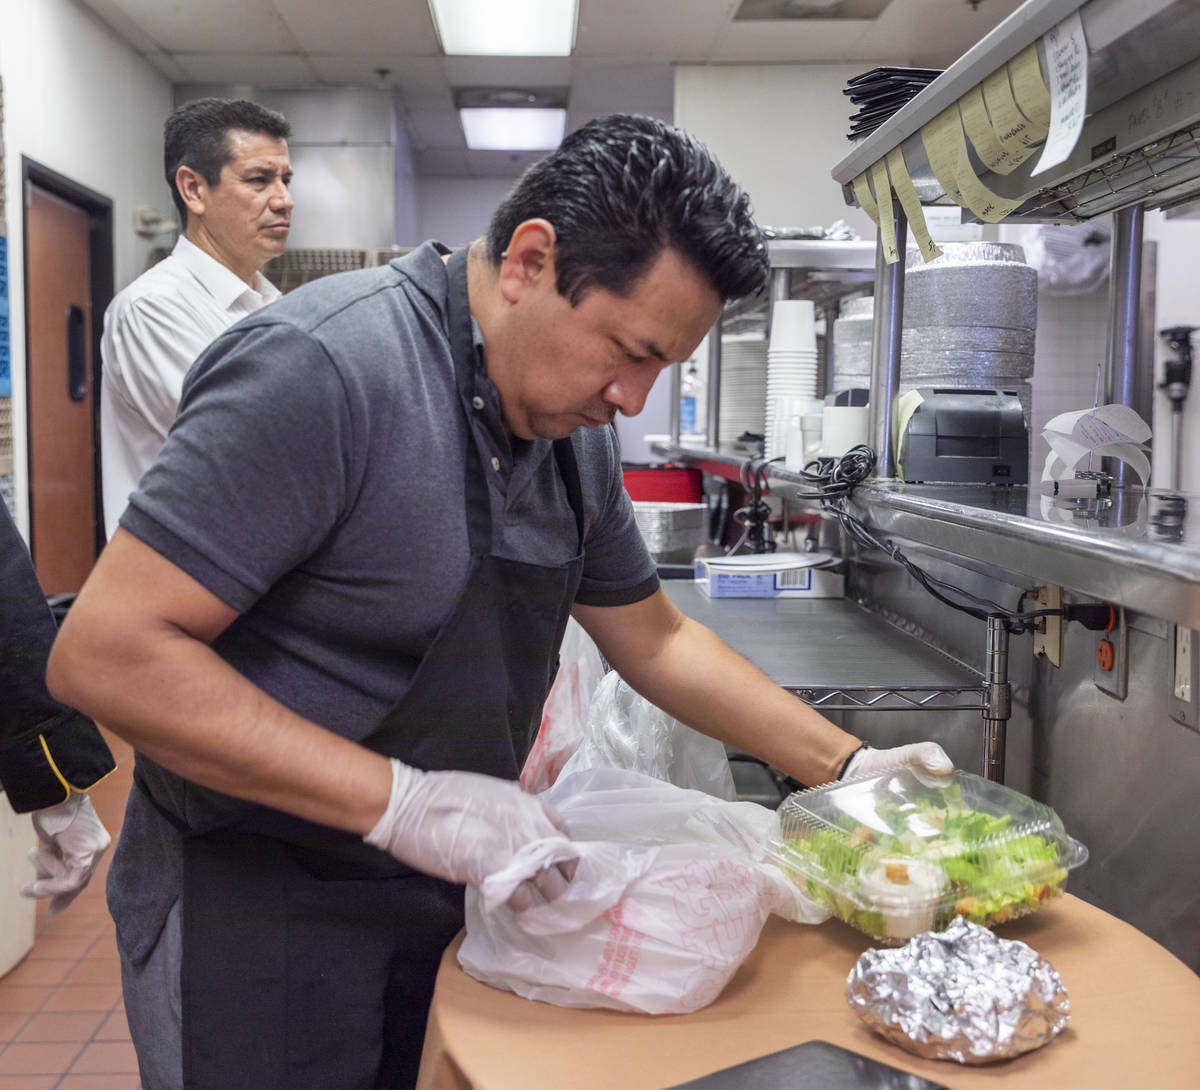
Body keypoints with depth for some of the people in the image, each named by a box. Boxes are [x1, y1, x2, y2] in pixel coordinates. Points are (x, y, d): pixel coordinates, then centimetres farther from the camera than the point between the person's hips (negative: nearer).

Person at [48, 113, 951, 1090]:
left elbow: (651, 638, 11)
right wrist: (403, 802, -29)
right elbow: (104, 653, -26)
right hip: (259, 923, -7)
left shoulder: (574, 428, 1)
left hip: (446, 898, 7)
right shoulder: (324, 366, -25)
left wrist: (848, 767, 5)